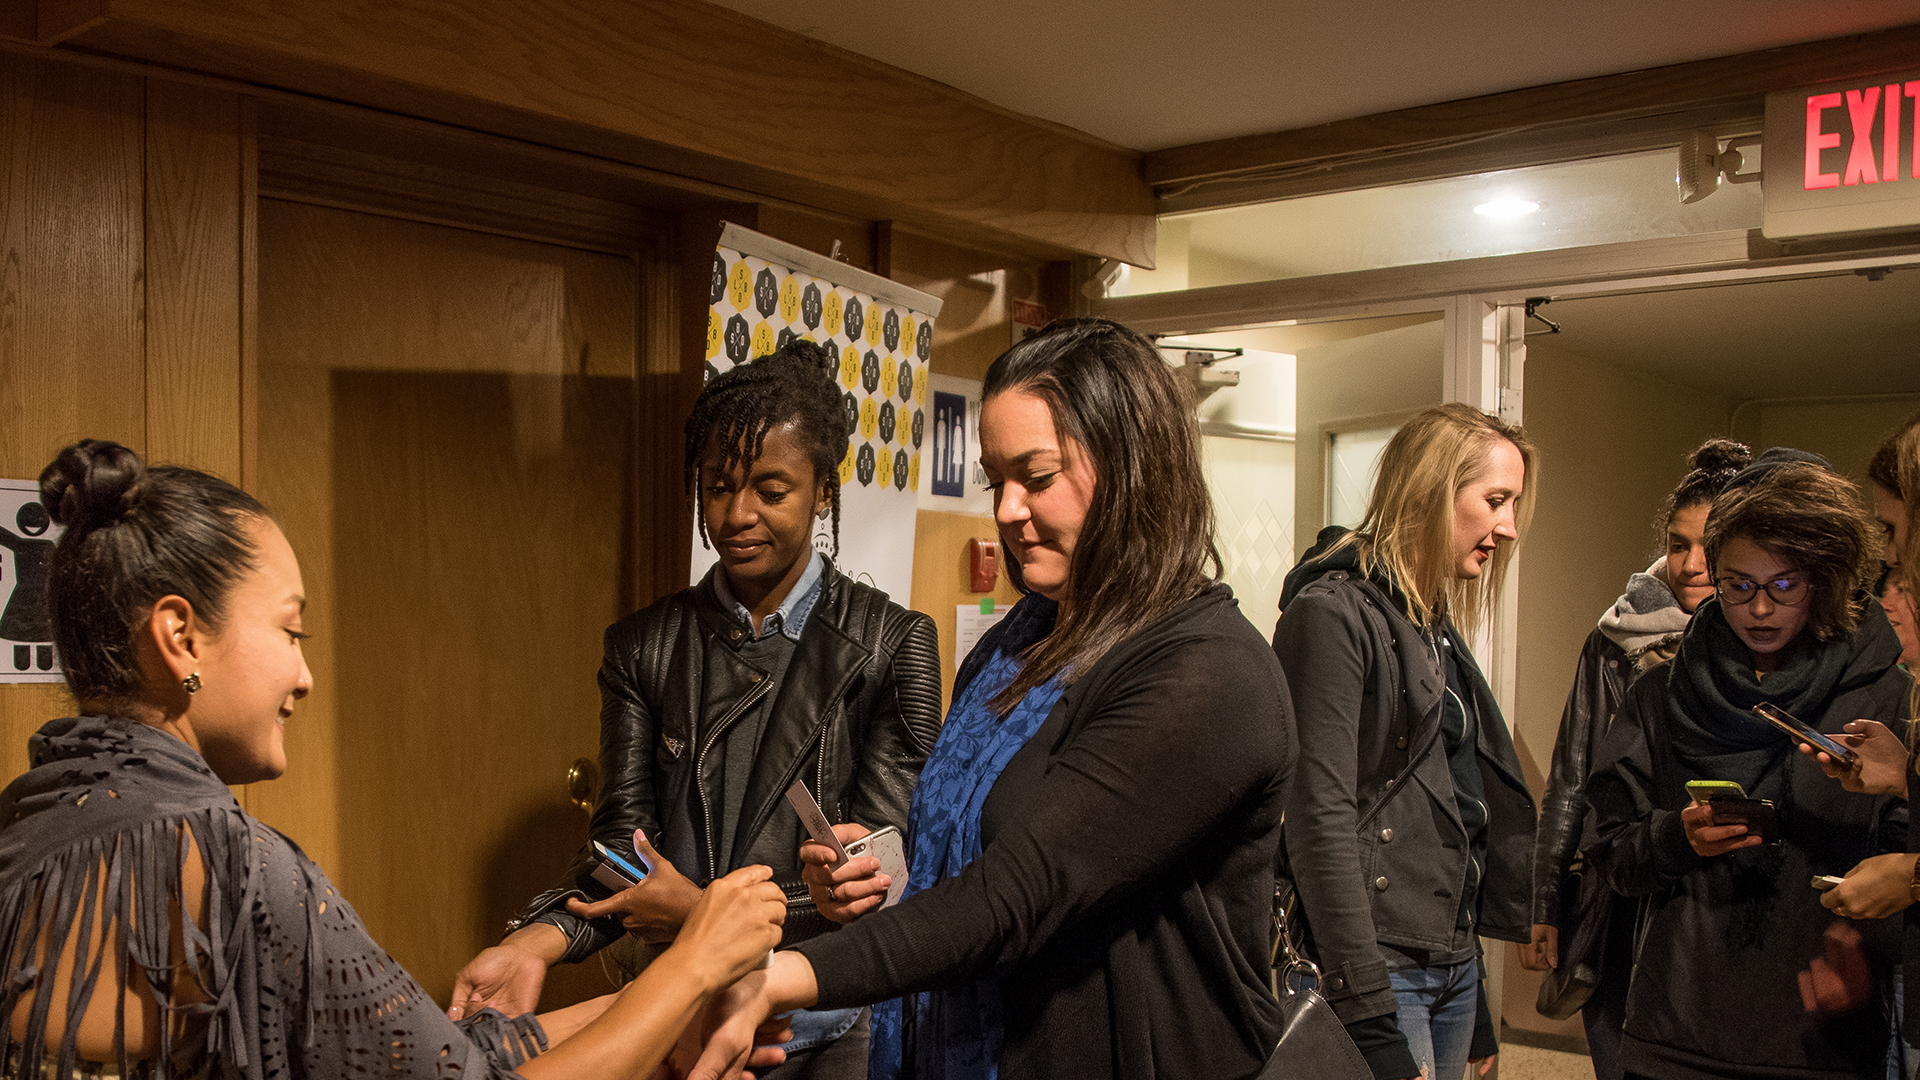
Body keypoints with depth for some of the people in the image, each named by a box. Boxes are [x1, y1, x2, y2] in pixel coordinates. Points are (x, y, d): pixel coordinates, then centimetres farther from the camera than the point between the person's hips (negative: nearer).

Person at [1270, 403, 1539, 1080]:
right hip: (1378, 967, -8)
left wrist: (1474, 1002, 20)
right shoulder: (1333, 612, -13)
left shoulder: (1436, 625, 15)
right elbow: (1320, 820, -20)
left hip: (1453, 964, 8)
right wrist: (1369, 1021, -22)